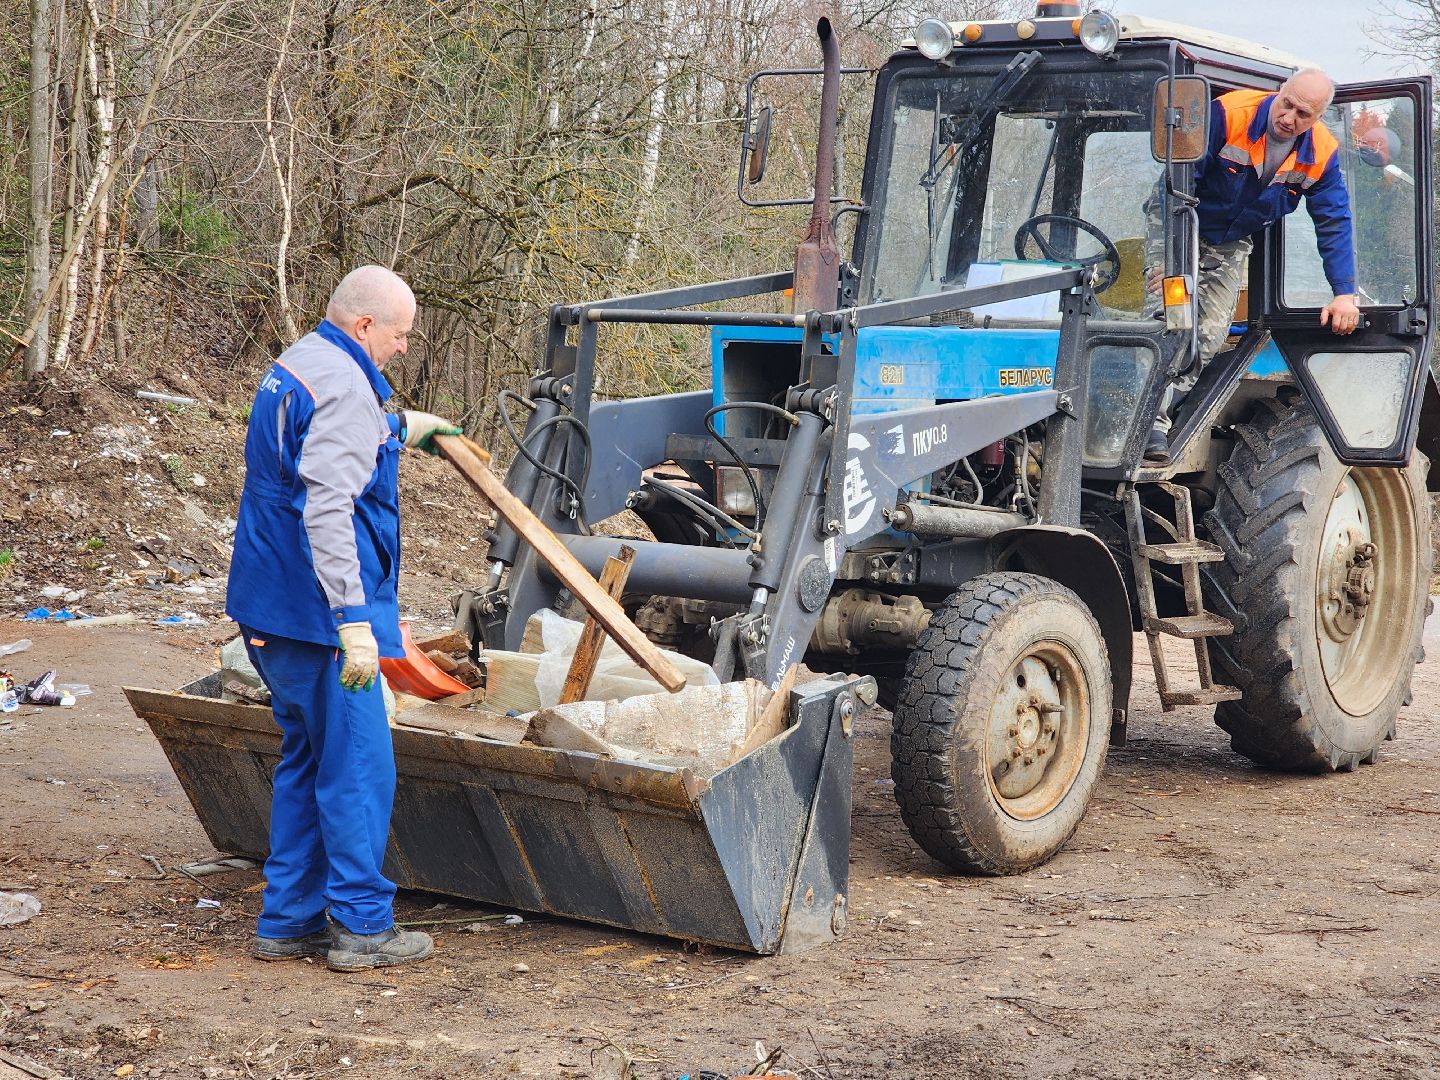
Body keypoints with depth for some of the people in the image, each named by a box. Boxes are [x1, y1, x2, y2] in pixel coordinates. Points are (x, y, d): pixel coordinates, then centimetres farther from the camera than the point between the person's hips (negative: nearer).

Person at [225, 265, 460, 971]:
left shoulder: (295, 367, 15)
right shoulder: (344, 388, -18)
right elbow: (326, 510, -27)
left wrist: (401, 430, 45)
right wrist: (352, 621, -28)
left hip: (269, 609, 10)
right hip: (315, 615, -10)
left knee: (307, 762, 17)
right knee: (357, 766, -1)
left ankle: (288, 920, 22)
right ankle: (361, 926, 7)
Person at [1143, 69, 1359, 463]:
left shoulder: (1321, 155, -13)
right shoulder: (1227, 115, -26)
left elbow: (1334, 224, -5)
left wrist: (1344, 294, -13)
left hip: (1230, 246, 4)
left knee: (1209, 335, -8)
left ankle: (1159, 417, -7)